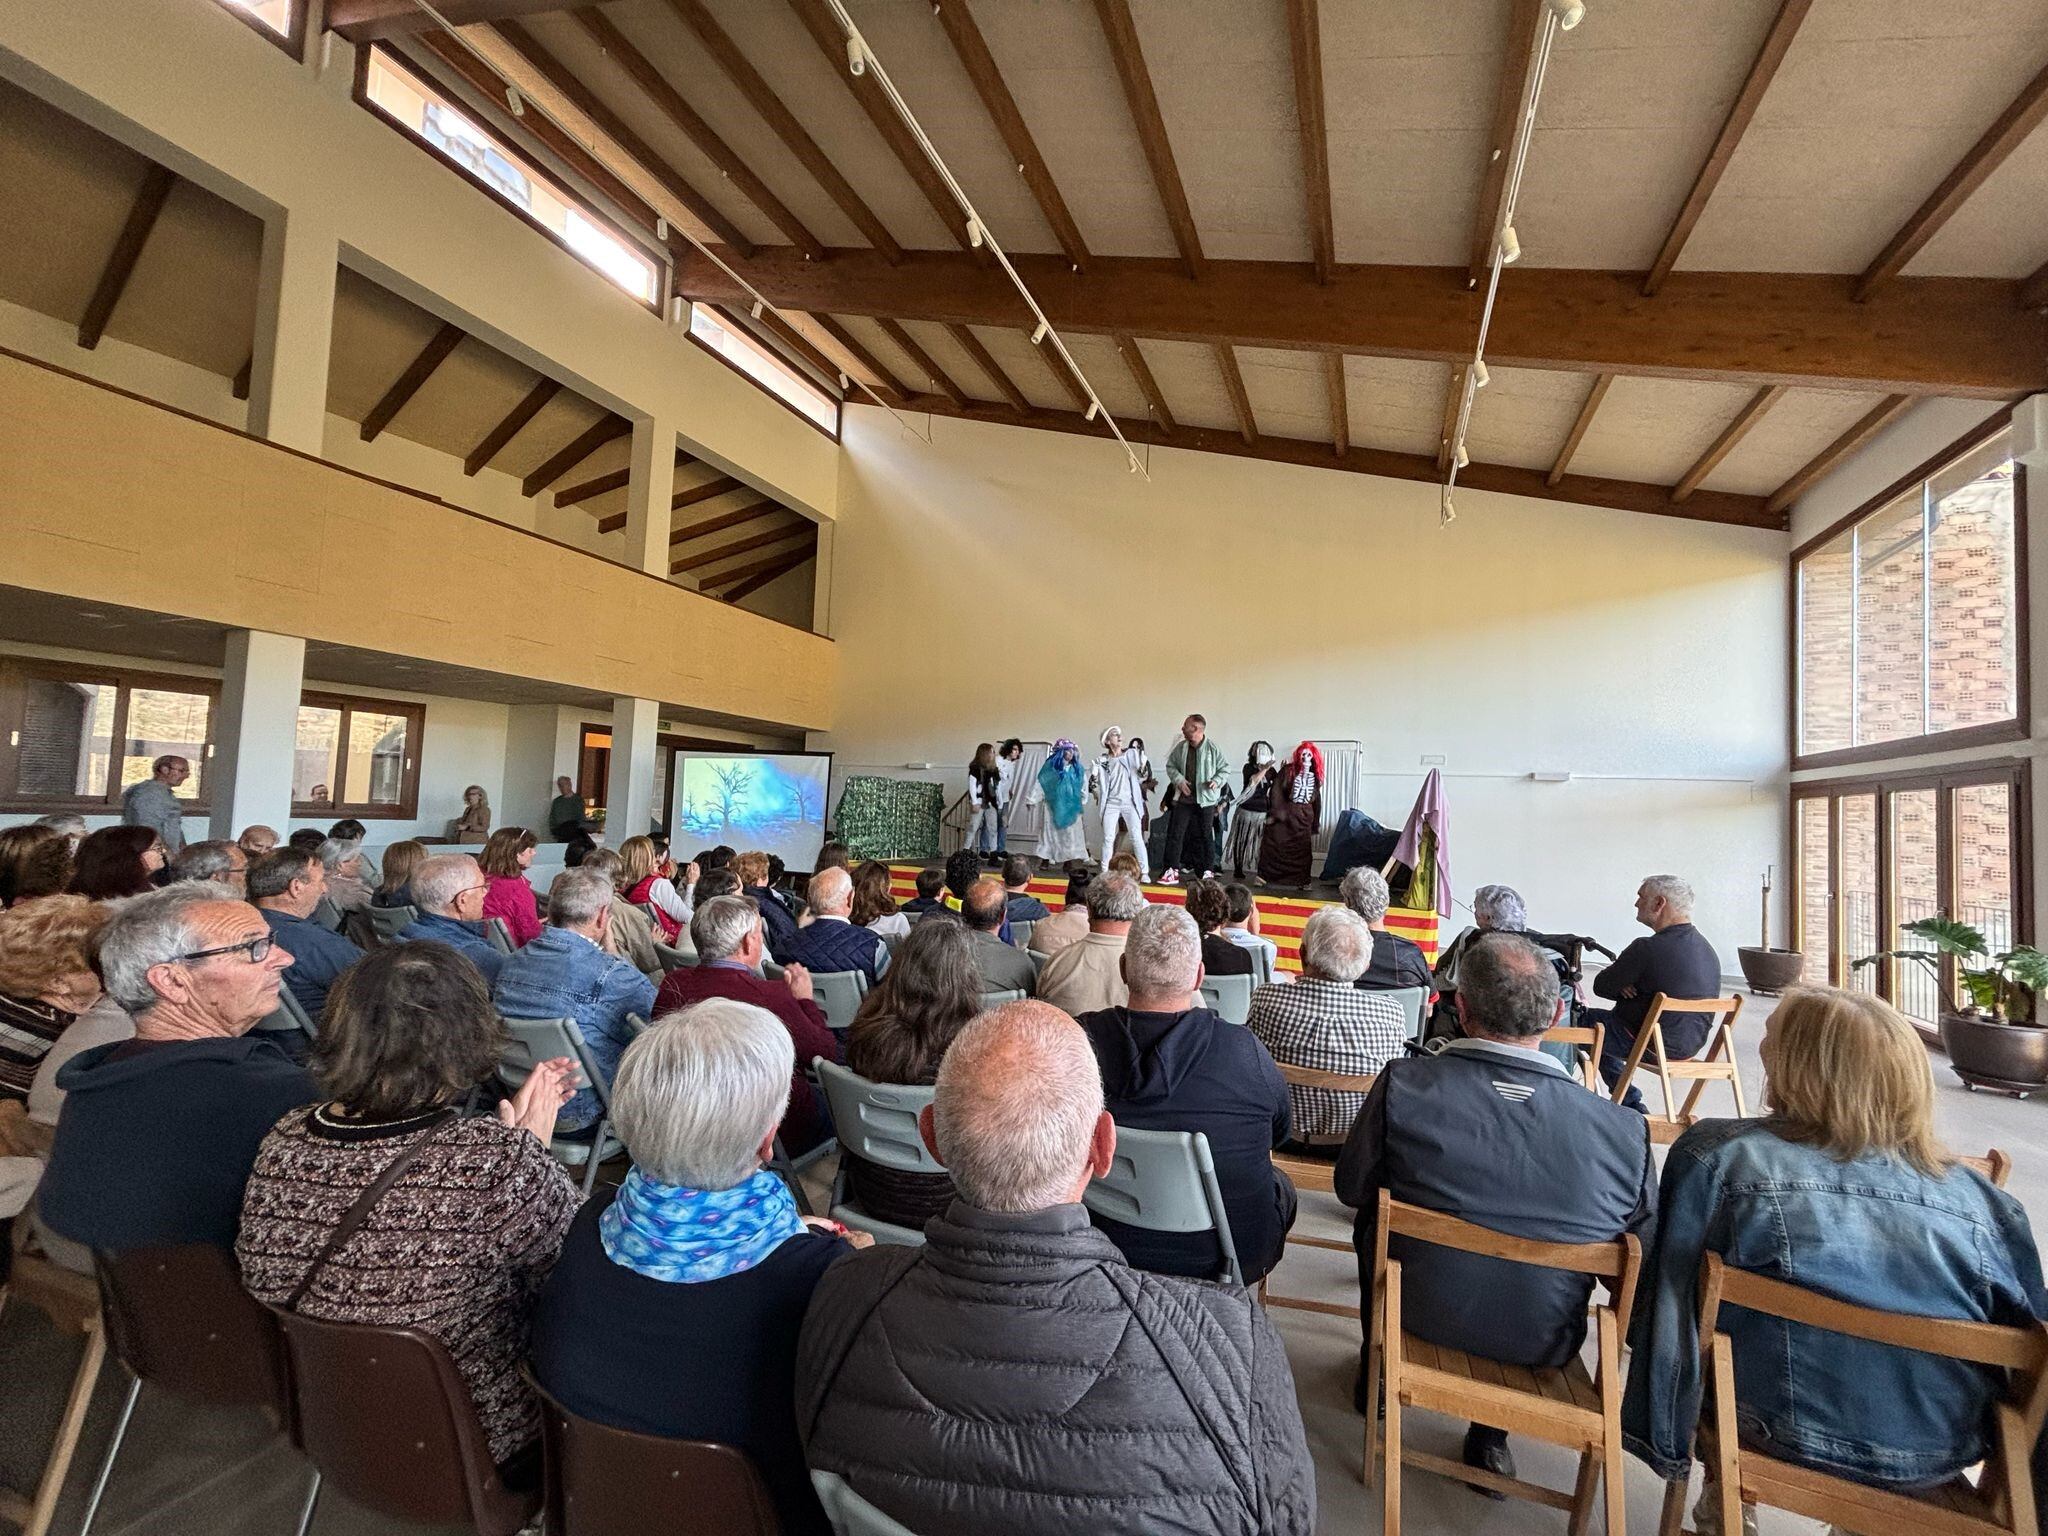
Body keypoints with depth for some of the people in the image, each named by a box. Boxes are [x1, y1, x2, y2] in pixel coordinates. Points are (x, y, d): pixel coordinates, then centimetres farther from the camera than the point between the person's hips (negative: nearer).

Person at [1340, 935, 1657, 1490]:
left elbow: (1352, 1188, -9)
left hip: (1418, 1314, -1)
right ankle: (1491, 1431, 34)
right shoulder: (1625, 1129, -21)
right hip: (1541, 1347, 2)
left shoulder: (1403, 1084, -25)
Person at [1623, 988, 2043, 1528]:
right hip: (1944, 1457, 3)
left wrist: (1664, 1442, 6)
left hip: (1787, 1440, -3)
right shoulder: (1983, 1200, -5)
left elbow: (1669, 1312, -10)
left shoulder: (1715, 1156, -14)